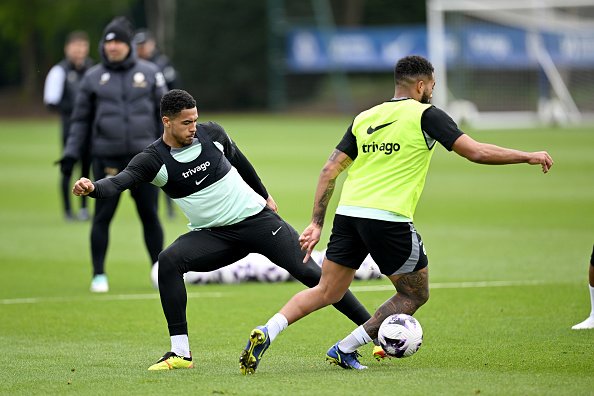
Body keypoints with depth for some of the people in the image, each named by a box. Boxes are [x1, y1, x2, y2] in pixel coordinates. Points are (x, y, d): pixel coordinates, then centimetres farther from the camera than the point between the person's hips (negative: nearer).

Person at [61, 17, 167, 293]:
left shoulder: (149, 73, 5)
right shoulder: (93, 78, 5)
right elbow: (81, 119, 10)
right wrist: (71, 152, 3)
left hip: (144, 156, 0)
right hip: (107, 159, 0)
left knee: (149, 215, 4)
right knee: (103, 216, 0)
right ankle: (99, 275, 9)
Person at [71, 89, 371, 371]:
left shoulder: (211, 133, -5)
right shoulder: (153, 160, -12)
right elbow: (118, 183, -28)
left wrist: (264, 195, 26)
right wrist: (92, 188, -50)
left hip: (256, 218, 1)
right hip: (212, 234, 0)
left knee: (308, 271, -9)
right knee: (169, 261, -27)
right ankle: (180, 353, -23)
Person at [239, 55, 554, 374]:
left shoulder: (365, 118, 17)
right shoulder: (425, 115, 0)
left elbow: (330, 170, 13)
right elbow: (477, 152, -5)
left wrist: (316, 223, 16)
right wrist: (529, 157, 6)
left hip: (348, 213, 6)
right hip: (389, 219, -6)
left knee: (326, 292, 13)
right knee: (415, 295, 13)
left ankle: (266, 332, -9)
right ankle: (345, 350, 8)